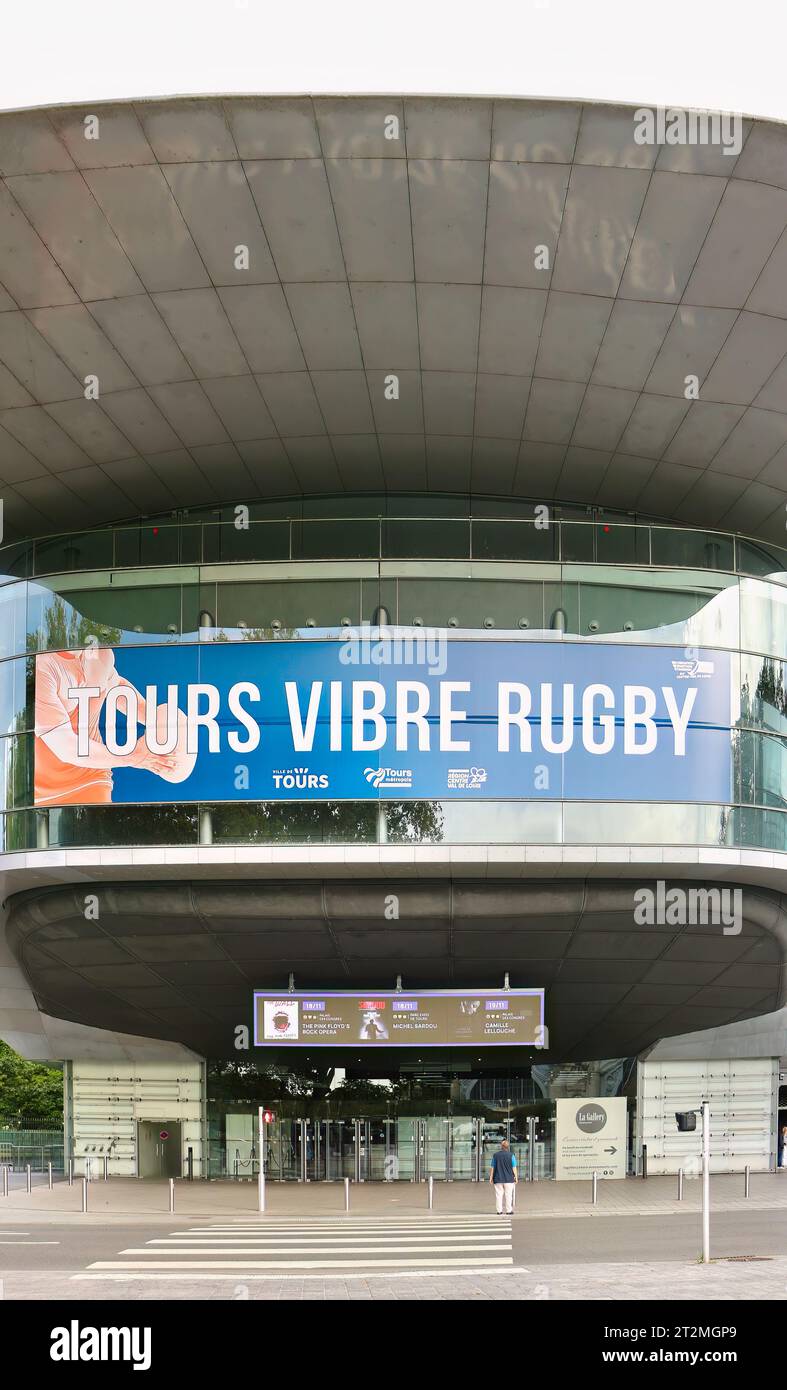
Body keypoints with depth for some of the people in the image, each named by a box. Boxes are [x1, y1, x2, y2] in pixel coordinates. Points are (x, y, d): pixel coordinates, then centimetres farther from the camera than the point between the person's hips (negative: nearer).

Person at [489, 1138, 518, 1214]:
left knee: (499, 1195, 4)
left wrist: (491, 1177, 10)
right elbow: (514, 1168, -5)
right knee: (508, 1195, 3)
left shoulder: (495, 1155, 1)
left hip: (498, 1179, 1)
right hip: (509, 1179, -1)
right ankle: (508, 1211, 3)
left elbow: (492, 1167, 3)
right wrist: (516, 1177, 2)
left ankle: (499, 1211, 3)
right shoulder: (511, 1155, -5)